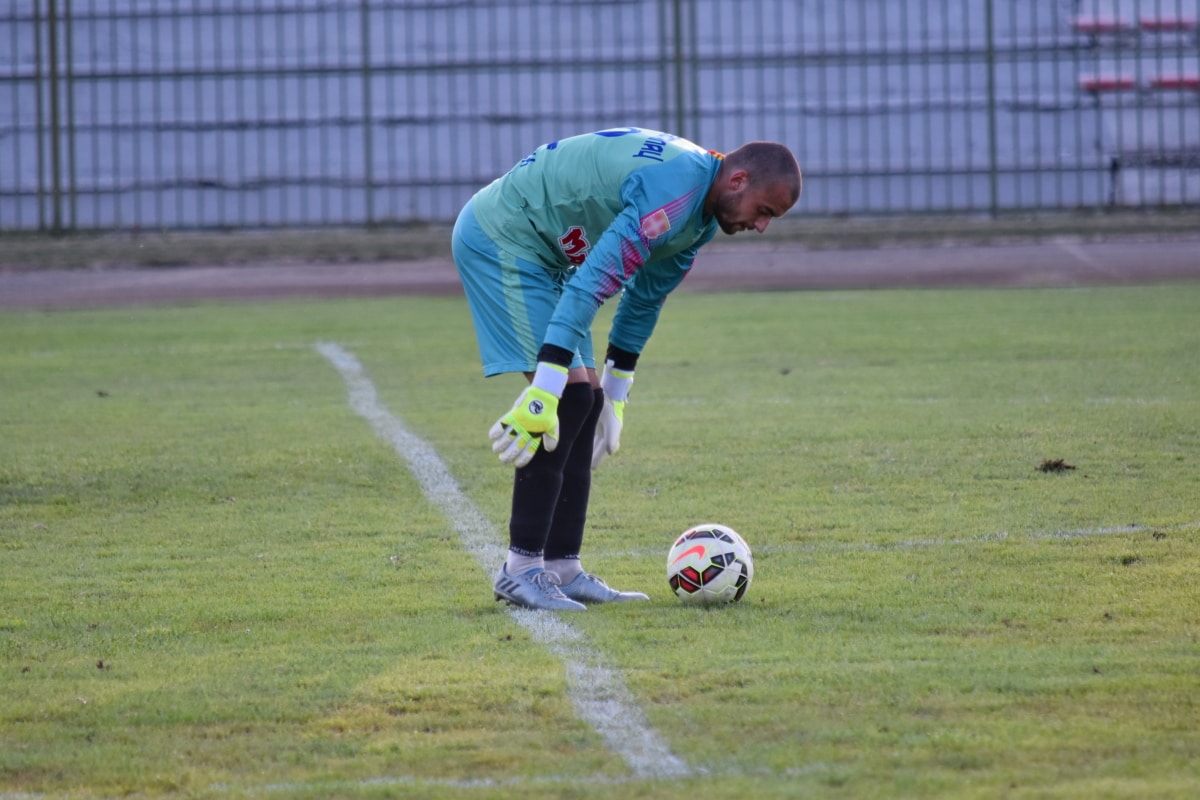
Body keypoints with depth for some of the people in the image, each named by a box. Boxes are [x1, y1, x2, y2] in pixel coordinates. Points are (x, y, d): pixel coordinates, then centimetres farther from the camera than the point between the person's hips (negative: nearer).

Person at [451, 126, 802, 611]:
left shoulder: (702, 218, 6)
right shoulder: (675, 189, -28)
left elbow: (644, 297, 18)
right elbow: (593, 283, -33)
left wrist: (615, 395, 21)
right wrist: (544, 391, -36)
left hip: (537, 252, 10)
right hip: (501, 237, -10)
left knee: (586, 399, 5)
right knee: (571, 396, -17)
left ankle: (562, 570, 7)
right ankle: (521, 570, -14)